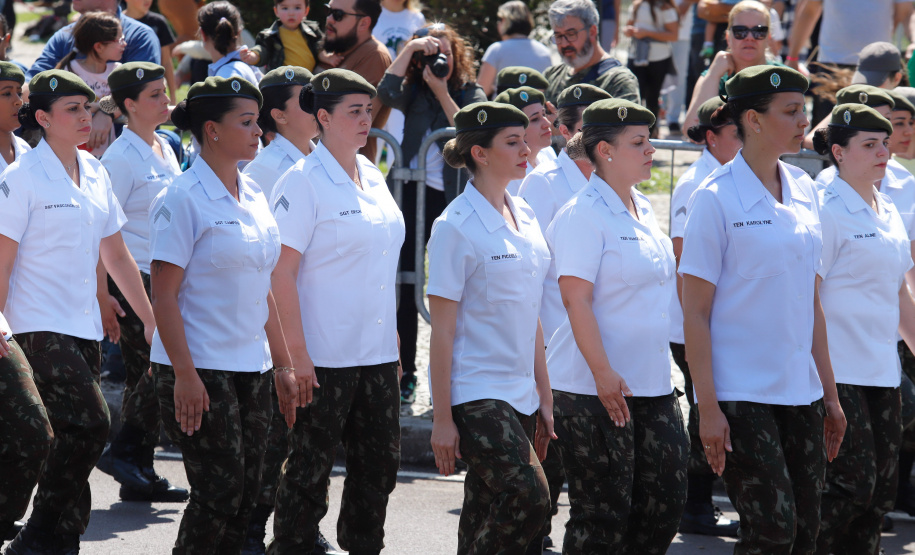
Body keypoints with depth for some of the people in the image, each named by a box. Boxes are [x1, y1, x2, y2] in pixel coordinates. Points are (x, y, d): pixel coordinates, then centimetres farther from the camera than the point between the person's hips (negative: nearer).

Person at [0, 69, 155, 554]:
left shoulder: (94, 173, 12)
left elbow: (115, 254, 18)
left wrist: (151, 319, 17)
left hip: (84, 326, 7)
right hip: (40, 326, -7)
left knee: (75, 436, 3)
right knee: (89, 425, -17)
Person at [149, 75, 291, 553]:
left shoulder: (253, 197, 12)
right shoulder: (182, 200, -11)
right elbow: (164, 295, -14)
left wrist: (283, 361, 16)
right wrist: (184, 375, -19)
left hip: (251, 368, 8)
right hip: (200, 370, -8)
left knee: (245, 492, 6)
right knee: (219, 491, -9)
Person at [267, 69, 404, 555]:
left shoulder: (371, 177, 11)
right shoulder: (303, 182, -11)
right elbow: (281, 273, -15)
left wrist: (393, 340, 17)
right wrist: (297, 356, -19)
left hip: (377, 351, 7)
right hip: (324, 355, -7)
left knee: (381, 460, 10)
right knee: (311, 465, 0)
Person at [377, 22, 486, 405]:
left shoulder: (471, 94, 5)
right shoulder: (414, 93, 8)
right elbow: (386, 92, -13)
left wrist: (443, 91, -12)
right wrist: (409, 49, -13)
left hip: (449, 198, -1)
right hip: (411, 196, 1)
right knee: (404, 284, 0)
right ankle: (405, 374, 7)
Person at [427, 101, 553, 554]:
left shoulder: (524, 218, 12)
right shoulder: (456, 227, -10)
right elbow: (442, 329, -10)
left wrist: (544, 397, 15)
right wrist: (442, 418, -12)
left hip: (520, 393, 7)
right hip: (475, 393, -7)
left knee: (486, 516, 5)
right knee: (528, 497, -21)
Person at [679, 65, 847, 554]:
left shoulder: (803, 192, 10)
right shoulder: (716, 199, -9)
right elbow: (695, 312, -9)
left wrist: (829, 393, 15)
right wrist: (708, 407, -14)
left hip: (800, 393, 6)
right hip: (740, 395, -6)